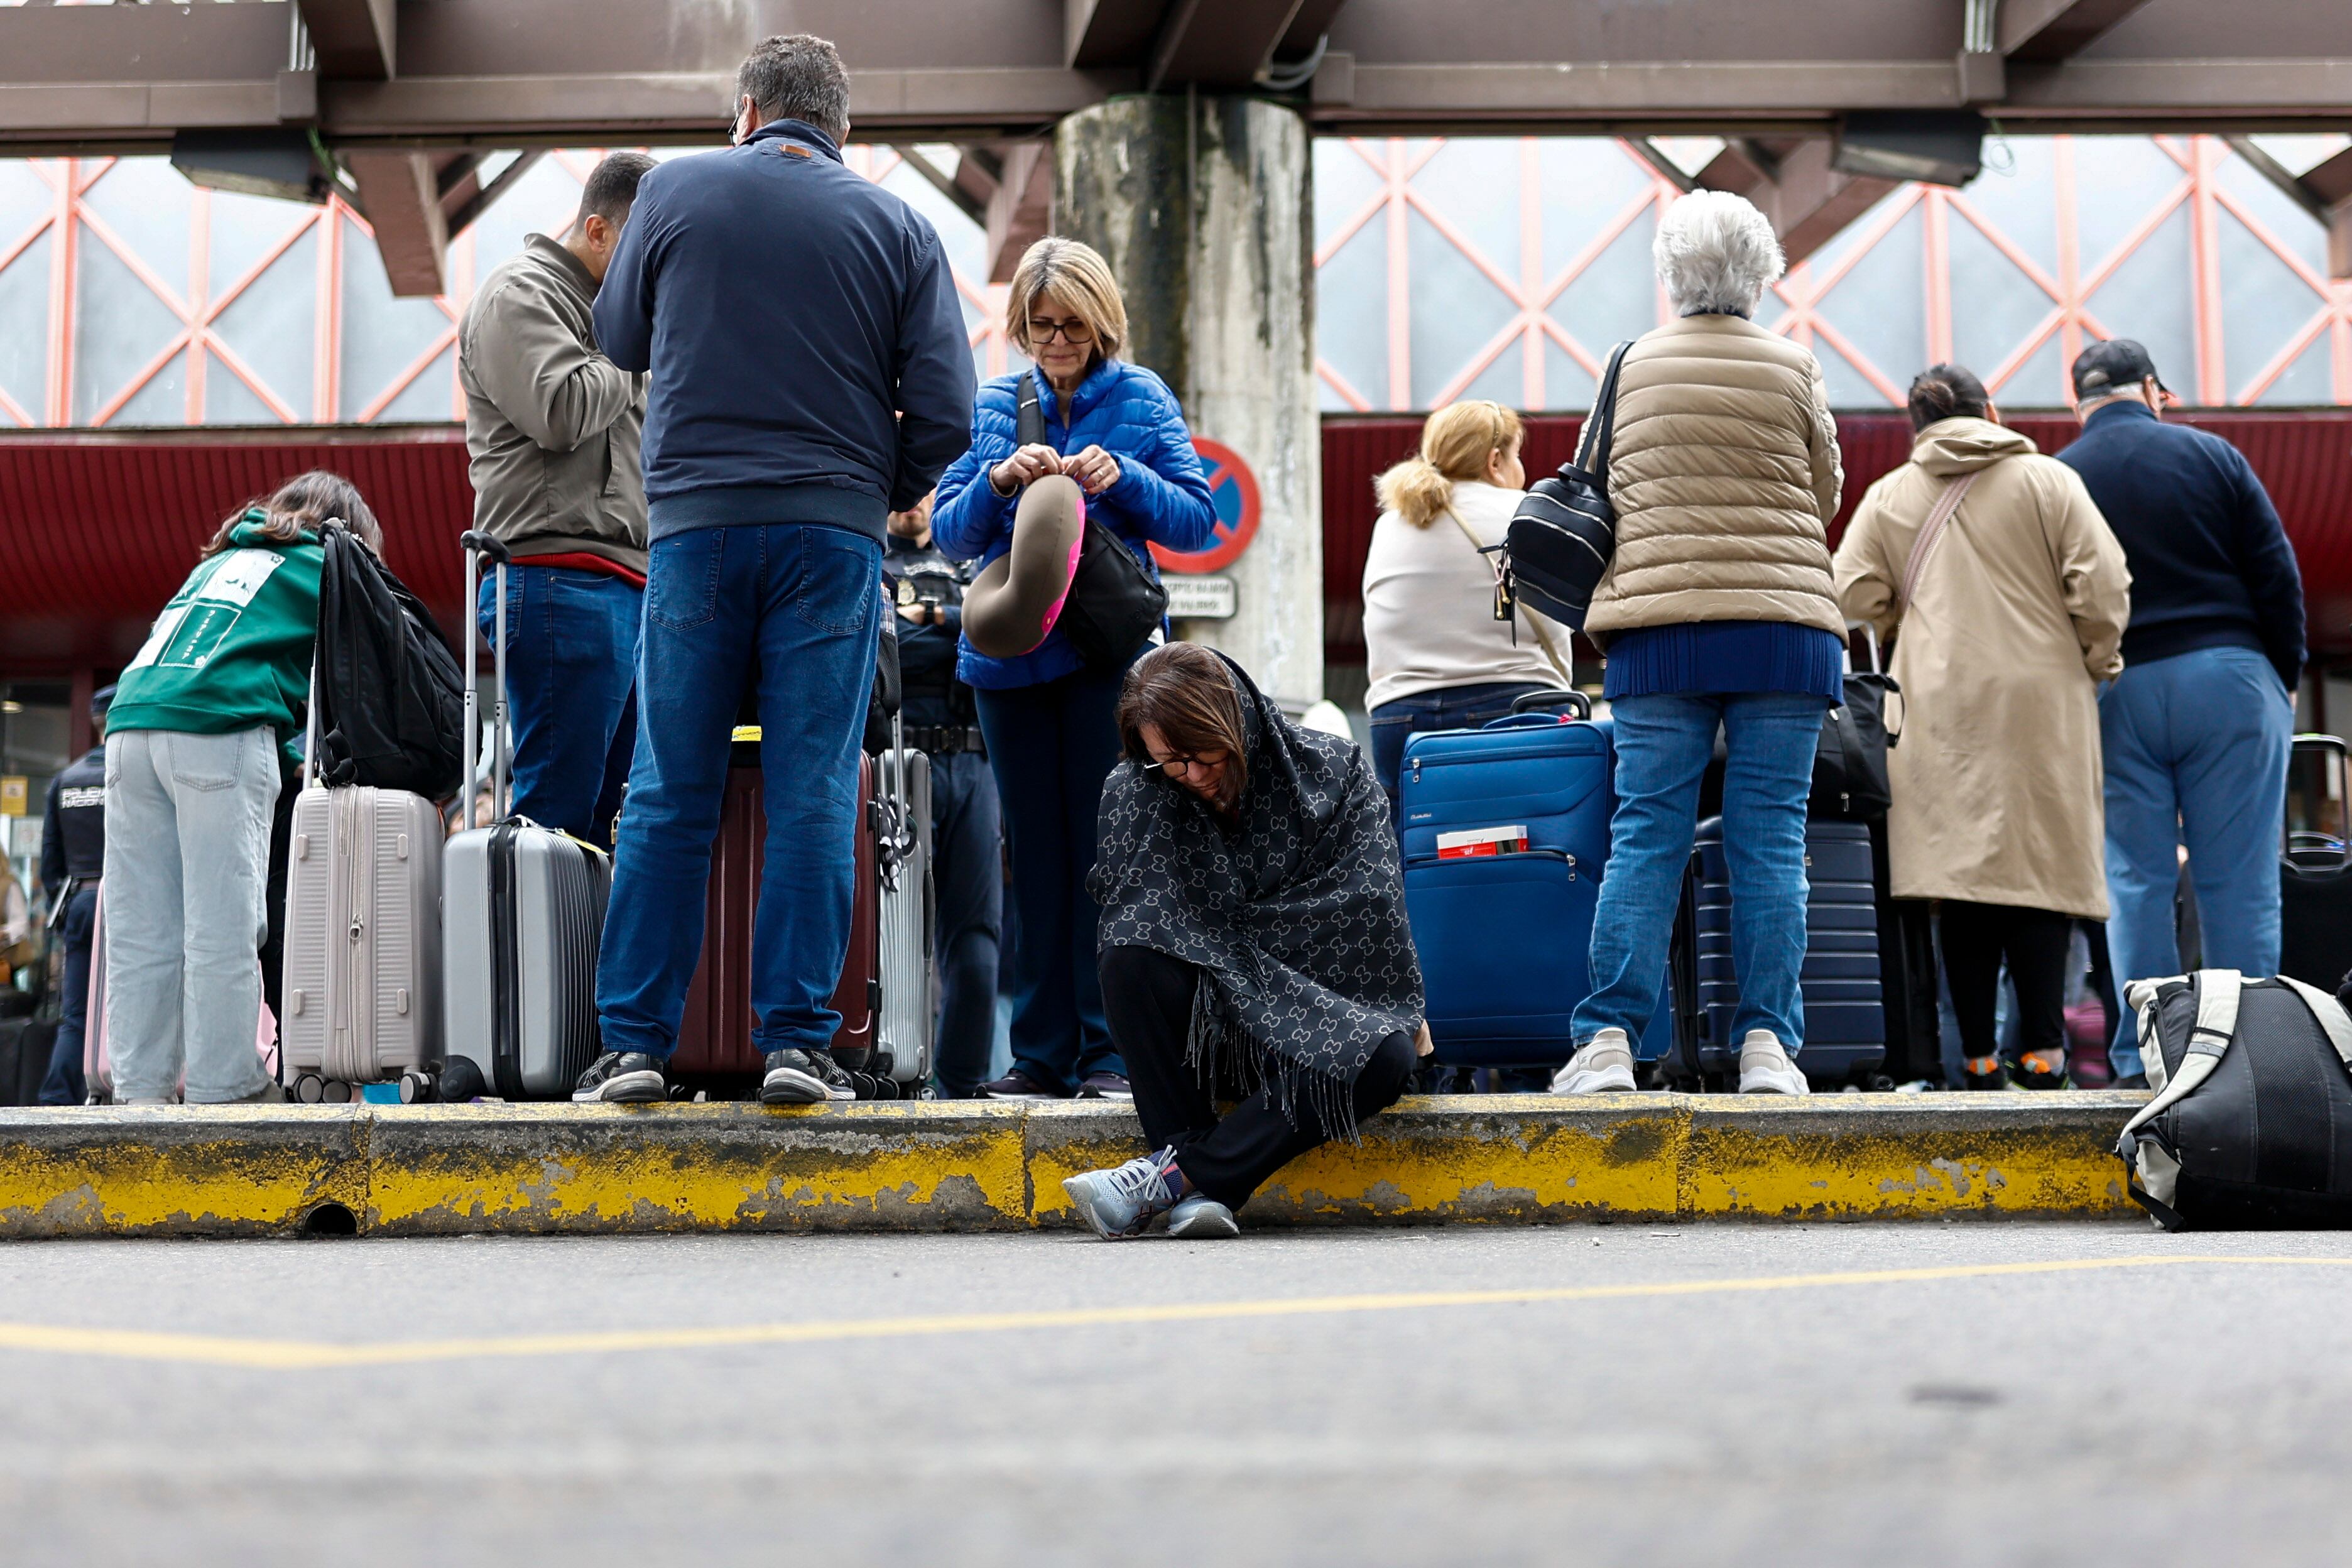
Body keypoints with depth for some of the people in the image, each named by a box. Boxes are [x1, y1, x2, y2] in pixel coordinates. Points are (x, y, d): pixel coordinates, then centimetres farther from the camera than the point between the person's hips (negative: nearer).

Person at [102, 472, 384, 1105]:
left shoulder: (217, 563, 34)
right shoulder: (324, 567, 15)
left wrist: (290, 752, 27)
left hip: (130, 723, 6)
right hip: (218, 730, -6)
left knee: (139, 932, 3)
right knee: (222, 930, -7)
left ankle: (140, 1090, 1)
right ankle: (223, 1090, -8)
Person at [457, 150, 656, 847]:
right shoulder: (519, 294, -2)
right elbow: (562, 413, -17)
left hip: (625, 586, 9)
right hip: (561, 585, -9)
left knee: (613, 816, 6)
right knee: (558, 814, -12)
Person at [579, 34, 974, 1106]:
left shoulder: (677, 190, 6)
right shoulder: (898, 228, 5)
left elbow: (620, 340, 19)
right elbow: (944, 411, 0)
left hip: (697, 523, 0)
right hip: (834, 534, 0)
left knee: (669, 798, 4)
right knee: (814, 795, 1)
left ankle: (634, 1042, 3)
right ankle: (797, 1041, -3)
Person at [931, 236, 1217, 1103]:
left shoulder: (1141, 399, 3)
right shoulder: (992, 406, 10)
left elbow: (1197, 519, -2)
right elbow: (951, 532, 4)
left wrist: (1121, 478, -18)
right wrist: (1000, 481, -15)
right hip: (1010, 652, 3)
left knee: (1104, 848, -5)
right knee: (1035, 852, 6)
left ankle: (1110, 1052, -1)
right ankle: (1042, 1055, 10)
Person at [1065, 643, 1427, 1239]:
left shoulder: (1335, 771, -4)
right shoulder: (1132, 794, -1)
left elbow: (1369, 906, -10)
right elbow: (1133, 921, -8)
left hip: (1317, 1023, -1)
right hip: (1193, 1032, 1)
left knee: (1386, 1057, -34)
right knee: (1131, 959, -31)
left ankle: (1169, 1176, -37)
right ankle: (1199, 1188, -32)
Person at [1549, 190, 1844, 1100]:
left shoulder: (1632, 367, 5)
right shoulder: (1793, 370, 0)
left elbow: (1604, 492, 12)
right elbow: (1826, 496, 10)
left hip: (1656, 627, 1)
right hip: (1783, 626, -1)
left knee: (1645, 834, 1)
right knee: (1770, 839, 1)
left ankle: (1608, 1039, -5)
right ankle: (1767, 1042, -1)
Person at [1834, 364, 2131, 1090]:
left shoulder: (1889, 497, 10)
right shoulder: (2048, 482, 4)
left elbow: (1855, 597, 3)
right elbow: (2102, 587, -3)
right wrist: (2096, 662, 12)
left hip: (1942, 709, 2)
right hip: (2040, 703, -2)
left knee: (1964, 866, 0)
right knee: (2040, 866, -1)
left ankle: (1979, 1055, -2)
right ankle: (2042, 1050, -8)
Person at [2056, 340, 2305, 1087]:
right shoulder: (2212, 457, 4)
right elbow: (2278, 577, 3)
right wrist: (2286, 680, 12)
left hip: (2117, 695, 1)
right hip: (2227, 679, -1)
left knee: (2136, 881, 4)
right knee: (2240, 882, 0)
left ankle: (2143, 1057, 1)